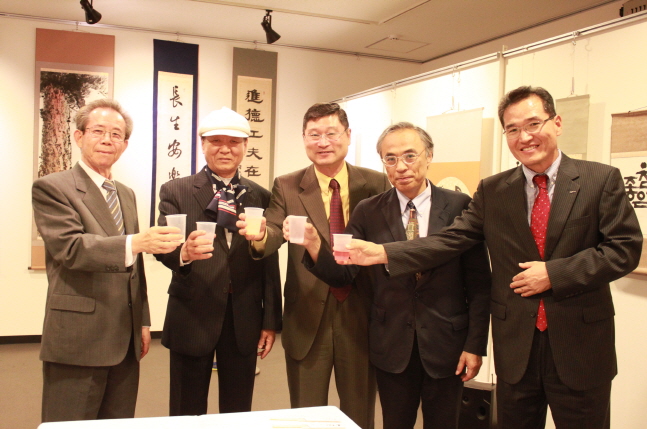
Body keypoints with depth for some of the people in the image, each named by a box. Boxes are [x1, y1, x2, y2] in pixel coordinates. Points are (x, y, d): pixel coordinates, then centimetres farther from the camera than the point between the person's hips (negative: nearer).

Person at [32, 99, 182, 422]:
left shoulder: (127, 194, 17)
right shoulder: (51, 188, -5)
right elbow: (70, 247, -20)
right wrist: (135, 242, -33)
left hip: (126, 340, 7)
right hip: (78, 339, -6)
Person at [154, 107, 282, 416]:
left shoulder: (261, 197, 6)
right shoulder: (175, 191, 0)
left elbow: (270, 264, 5)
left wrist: (271, 321, 3)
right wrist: (184, 252, -36)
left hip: (244, 321, 2)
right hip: (192, 318, -2)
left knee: (238, 414, 13)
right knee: (188, 414, 11)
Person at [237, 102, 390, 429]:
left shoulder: (376, 184, 0)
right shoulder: (287, 187, -1)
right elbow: (274, 235, -15)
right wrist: (260, 236, -36)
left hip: (361, 318, 0)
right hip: (308, 320, 0)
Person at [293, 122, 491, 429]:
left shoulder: (460, 207, -6)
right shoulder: (368, 213, -2)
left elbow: (479, 283, -4)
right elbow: (343, 274, -7)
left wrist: (475, 345, -5)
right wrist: (313, 245, -25)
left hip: (446, 345, -1)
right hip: (391, 346, 1)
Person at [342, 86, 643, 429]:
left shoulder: (601, 180, -3)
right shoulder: (492, 191, 4)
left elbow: (625, 248, -7)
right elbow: (449, 241, -2)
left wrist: (555, 273, -16)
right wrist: (382, 252, -12)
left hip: (580, 344, -2)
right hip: (515, 346, 2)